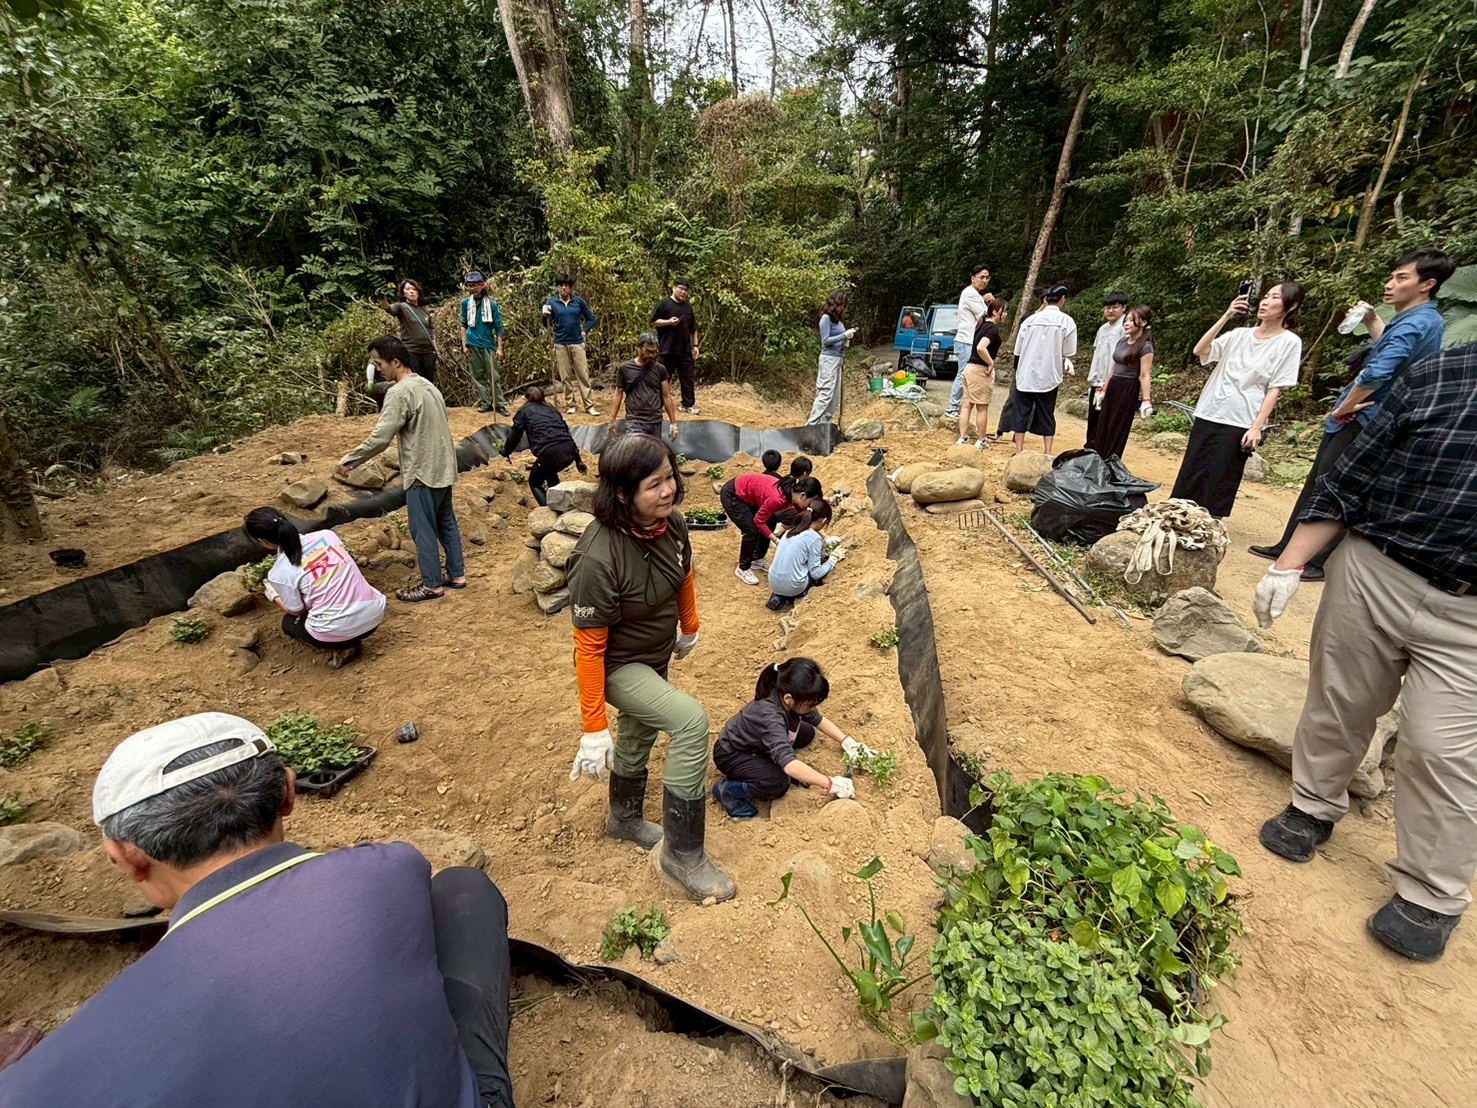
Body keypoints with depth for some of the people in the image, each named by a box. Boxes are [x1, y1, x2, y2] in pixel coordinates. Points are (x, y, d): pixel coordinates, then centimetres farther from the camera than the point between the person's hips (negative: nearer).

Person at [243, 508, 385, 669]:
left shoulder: (279, 573, -11)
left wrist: (273, 596, 23)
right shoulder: (326, 535, 0)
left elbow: (297, 610, 4)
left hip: (337, 633, -4)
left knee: (289, 622, 31)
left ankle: (339, 648, 9)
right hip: (375, 613, 4)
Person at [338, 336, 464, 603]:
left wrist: (348, 461, -10)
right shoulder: (426, 384, 10)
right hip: (443, 467, 9)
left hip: (423, 471, -9)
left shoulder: (399, 393, -18)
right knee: (446, 522, 17)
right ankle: (457, 574, 26)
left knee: (423, 530, 3)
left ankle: (431, 585, 13)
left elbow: (380, 437, -21)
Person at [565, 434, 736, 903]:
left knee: (640, 734, 26)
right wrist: (594, 728, -22)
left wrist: (689, 629, 20)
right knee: (691, 722, -23)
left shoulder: (671, 524, -17)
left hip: (656, 656, 8)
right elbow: (589, 648, -28)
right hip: (618, 666, -7)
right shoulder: (598, 558, -36)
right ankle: (683, 854, -2)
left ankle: (624, 819, 56)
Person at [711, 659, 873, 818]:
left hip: (757, 744, 8)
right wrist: (831, 785, -43)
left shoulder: (788, 700, -17)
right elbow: (789, 765, -49)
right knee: (778, 784, -30)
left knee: (807, 733, -3)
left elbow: (819, 720, 3)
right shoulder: (770, 716, -40)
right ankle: (726, 789, -9)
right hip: (731, 754, -8)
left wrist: (847, 742, -5)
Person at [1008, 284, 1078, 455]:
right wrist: (1055, 355, 15)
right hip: (1049, 377, 0)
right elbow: (1068, 352, -4)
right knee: (1047, 415, 10)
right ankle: (1047, 453, 11)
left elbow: (1018, 349, 0)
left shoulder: (1030, 319, -4)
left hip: (1026, 375, 0)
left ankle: (1019, 452, 8)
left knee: (1021, 413, 8)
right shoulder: (1067, 321, -7)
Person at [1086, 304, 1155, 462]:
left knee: (1118, 429, 1)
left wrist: (1146, 400, -22)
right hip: (1113, 386, 7)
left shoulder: (1145, 347, -12)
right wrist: (1104, 389, 18)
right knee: (1103, 426, 9)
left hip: (1128, 389, -7)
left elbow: (1144, 375, -17)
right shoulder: (1122, 341, 9)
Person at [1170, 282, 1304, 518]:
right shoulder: (1239, 334, 9)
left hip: (1239, 424, -4)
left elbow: (1274, 389, -5)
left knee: (1217, 488, -1)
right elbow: (1199, 351, -2)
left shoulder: (1289, 342, -1)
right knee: (1188, 480, 6)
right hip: (1207, 416, 4)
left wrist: (1257, 427, -13)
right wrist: (1226, 316, -6)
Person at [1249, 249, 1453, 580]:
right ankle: (1288, 546, 24)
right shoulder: (1428, 321, 13)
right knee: (1316, 483, 15)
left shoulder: (1415, 324, -20)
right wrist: (1372, 321, 21)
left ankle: (1319, 563, 7)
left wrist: (1344, 407, -18)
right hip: (1368, 419, 10)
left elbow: (1376, 373, -33)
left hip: (1360, 422, -10)